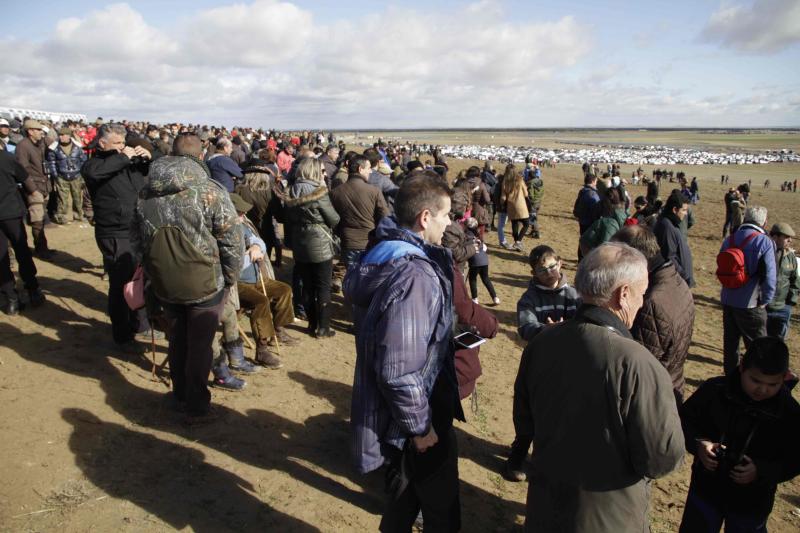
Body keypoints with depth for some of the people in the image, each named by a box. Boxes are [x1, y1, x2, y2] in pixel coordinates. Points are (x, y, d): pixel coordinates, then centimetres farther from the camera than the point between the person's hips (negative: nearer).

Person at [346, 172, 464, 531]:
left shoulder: (381, 255, -1)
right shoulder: (415, 277, -31)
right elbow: (399, 371, -32)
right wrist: (420, 425, -18)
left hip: (390, 408, 9)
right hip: (415, 413, -9)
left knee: (404, 494, 29)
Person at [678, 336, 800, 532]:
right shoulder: (715, 390, -17)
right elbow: (685, 419, -5)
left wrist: (761, 471, -22)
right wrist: (698, 444, -23)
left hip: (752, 504, 0)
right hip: (705, 489, 0)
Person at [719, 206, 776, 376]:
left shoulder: (729, 240, 4)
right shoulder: (764, 242, -14)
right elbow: (769, 276, -20)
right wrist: (765, 301, -10)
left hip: (728, 300, 6)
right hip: (750, 304, -6)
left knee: (730, 342, 17)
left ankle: (731, 376, 30)